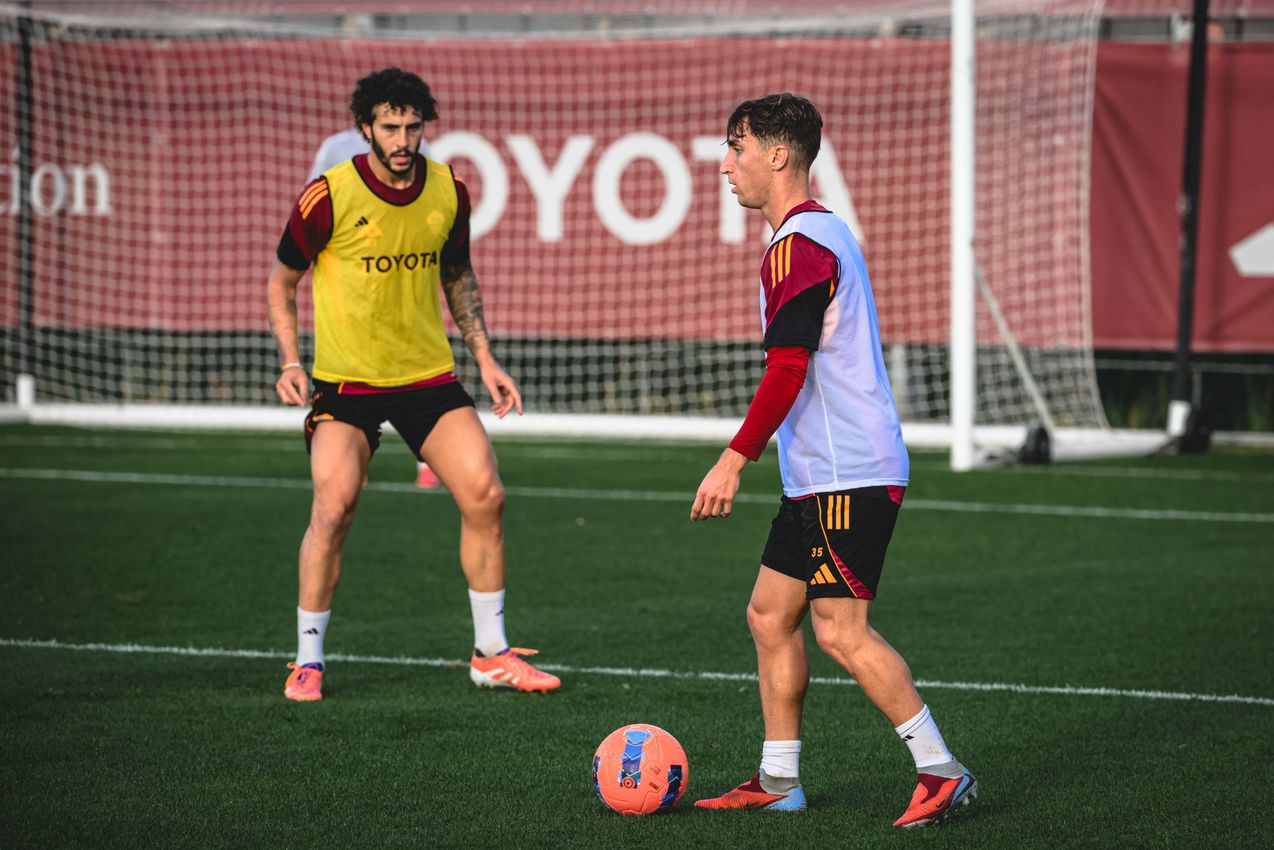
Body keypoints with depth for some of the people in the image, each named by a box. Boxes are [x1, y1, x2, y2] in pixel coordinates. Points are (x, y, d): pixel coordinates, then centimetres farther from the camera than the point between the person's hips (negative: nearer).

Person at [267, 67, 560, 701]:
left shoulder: (447, 191, 0)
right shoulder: (329, 196, -13)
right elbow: (282, 282, 1)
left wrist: (484, 359, 11)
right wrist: (291, 361, -12)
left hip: (429, 376, 4)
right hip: (345, 381, -4)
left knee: (485, 494, -5)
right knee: (334, 507, -19)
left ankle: (490, 653, 11)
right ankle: (308, 660, -2)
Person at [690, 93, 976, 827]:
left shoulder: (799, 248, -15)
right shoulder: (826, 231, 18)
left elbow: (786, 373, -21)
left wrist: (733, 462, -17)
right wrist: (756, 449, 27)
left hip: (846, 477, -11)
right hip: (821, 476, 11)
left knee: (842, 630, -10)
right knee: (771, 614, 11)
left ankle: (942, 772, -7)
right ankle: (779, 781, 15)